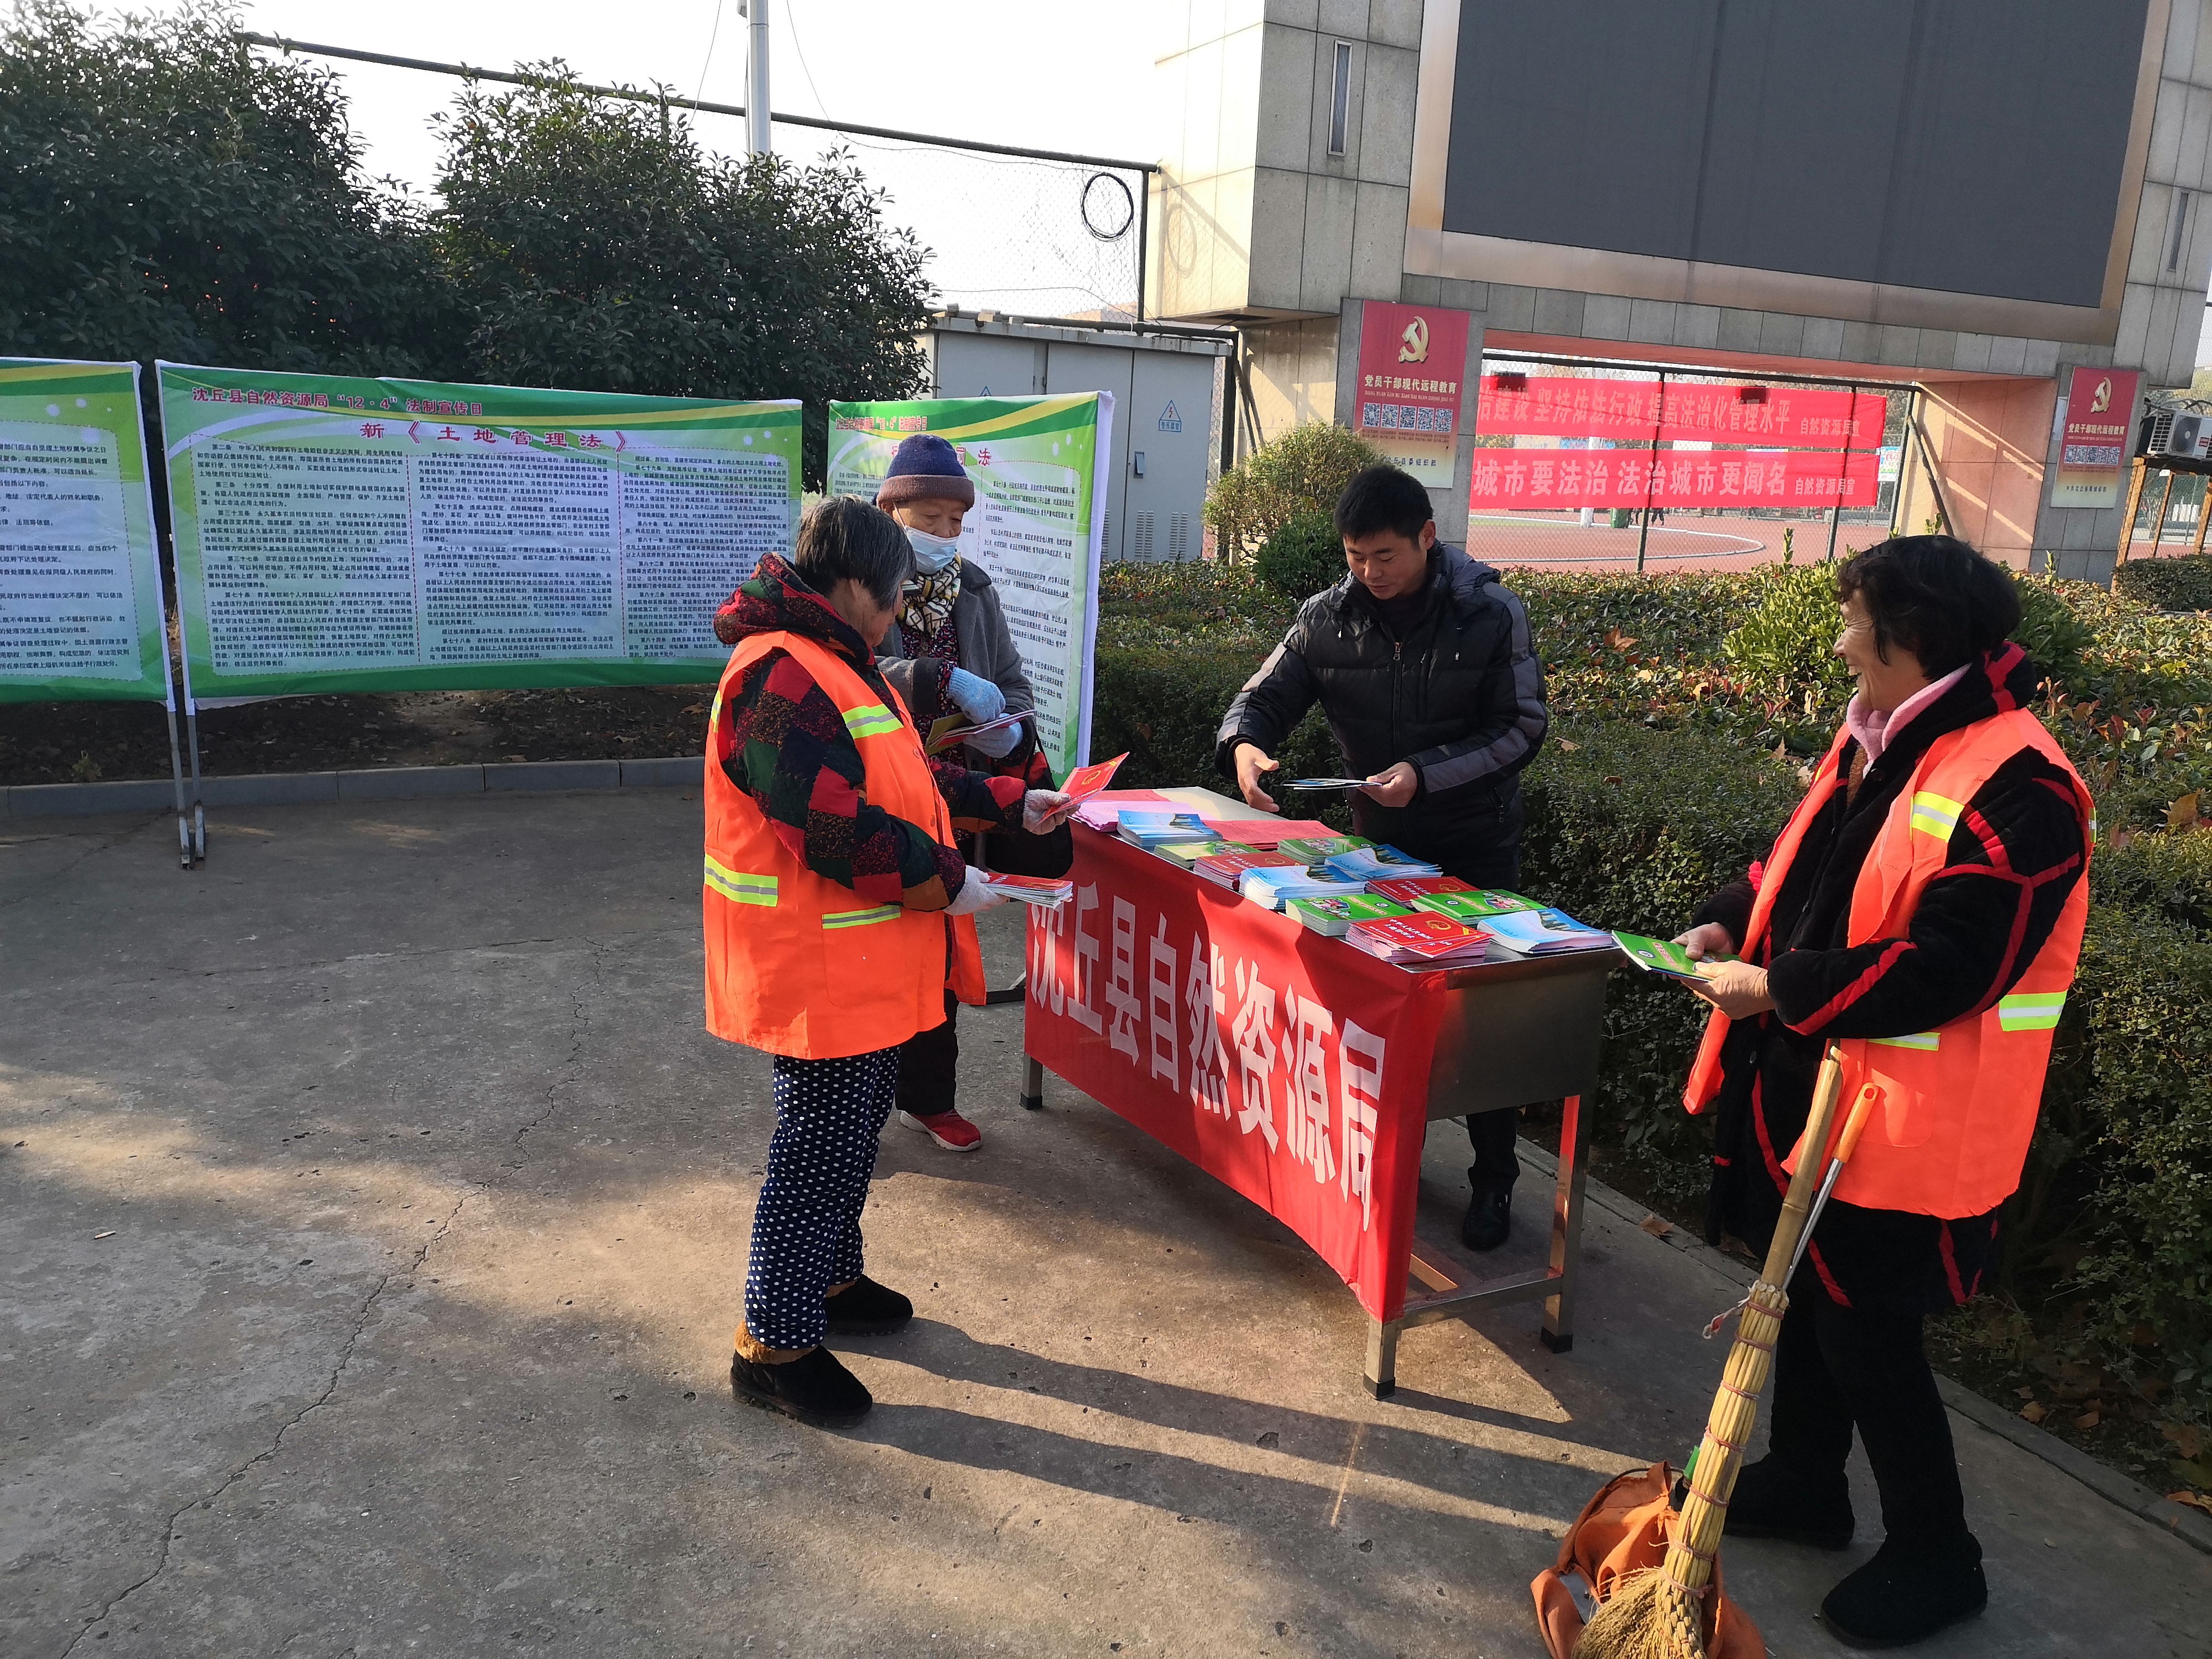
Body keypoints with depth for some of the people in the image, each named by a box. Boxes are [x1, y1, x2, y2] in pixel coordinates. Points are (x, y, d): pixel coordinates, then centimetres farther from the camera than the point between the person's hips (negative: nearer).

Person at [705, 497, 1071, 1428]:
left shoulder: (837, 664, 15)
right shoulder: (780, 678, -22)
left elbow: (909, 778, 22)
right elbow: (840, 831, -28)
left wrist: (1011, 806, 18)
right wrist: (946, 883, -18)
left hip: (867, 966, 11)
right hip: (819, 971, -11)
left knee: (854, 1134, 23)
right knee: (821, 1153, 0)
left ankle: (828, 1282, 41)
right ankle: (775, 1346, 15)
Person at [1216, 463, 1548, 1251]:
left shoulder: (1491, 614, -15)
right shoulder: (1328, 617, -7)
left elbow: (1522, 728, -13)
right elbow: (1266, 693, -2)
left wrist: (1425, 773, -25)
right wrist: (1244, 743, -26)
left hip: (1474, 841, -3)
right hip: (1376, 837, 3)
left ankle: (1494, 1179, 17)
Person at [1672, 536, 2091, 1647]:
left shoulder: (2017, 789, -23)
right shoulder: (1876, 740, 6)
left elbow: (1945, 971, -28)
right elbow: (1808, 862, 19)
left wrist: (1775, 989, -22)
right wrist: (1732, 923, 2)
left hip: (1902, 1120, -9)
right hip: (1810, 1082, 9)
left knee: (1865, 1333, 4)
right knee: (1809, 1293, 22)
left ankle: (1934, 1556, 28)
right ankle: (1804, 1483, 42)